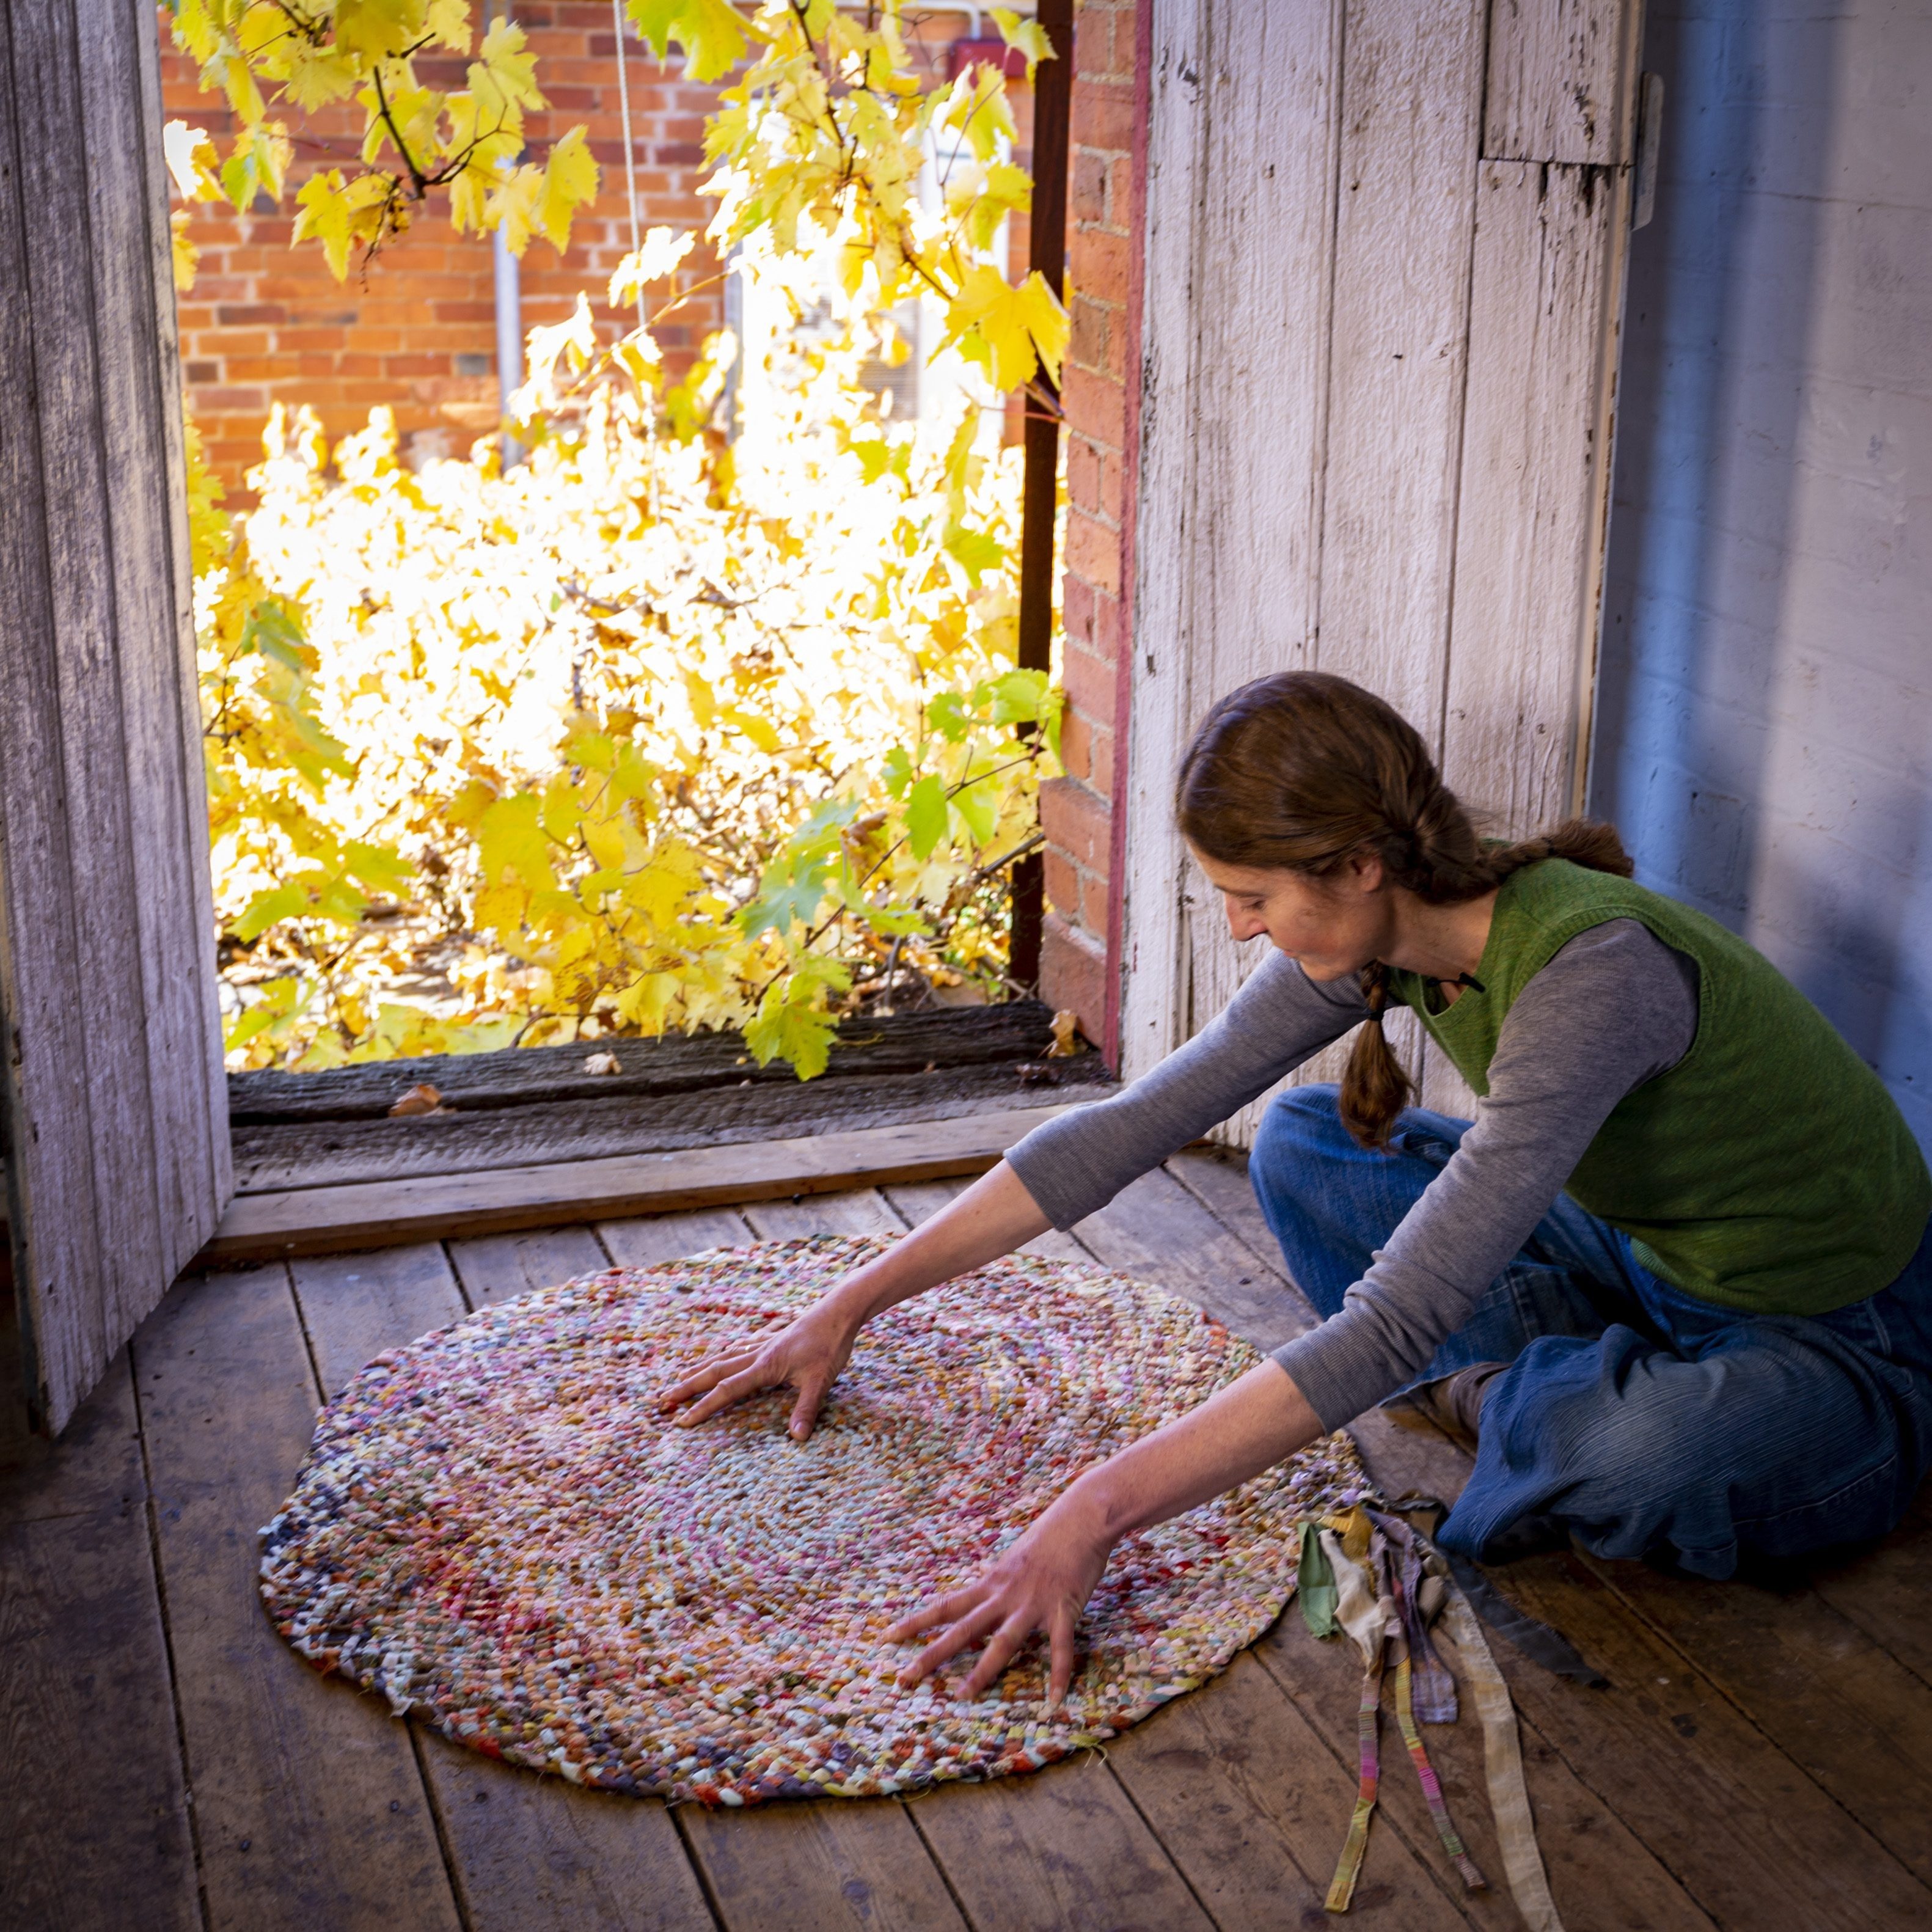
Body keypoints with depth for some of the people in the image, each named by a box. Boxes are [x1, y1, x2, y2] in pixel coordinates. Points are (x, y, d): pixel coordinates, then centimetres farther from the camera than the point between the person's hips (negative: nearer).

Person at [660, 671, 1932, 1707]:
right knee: (1302, 1146, -1)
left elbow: (1391, 1328, -40)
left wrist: (1095, 1516, -40)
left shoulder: (1589, 972, -36)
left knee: (1644, 1453, -40)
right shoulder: (1381, 930, -10)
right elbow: (1135, 1125, -5)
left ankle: (1523, 1406, -6)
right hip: (1647, 1263, 6)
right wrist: (852, 1305, -4)